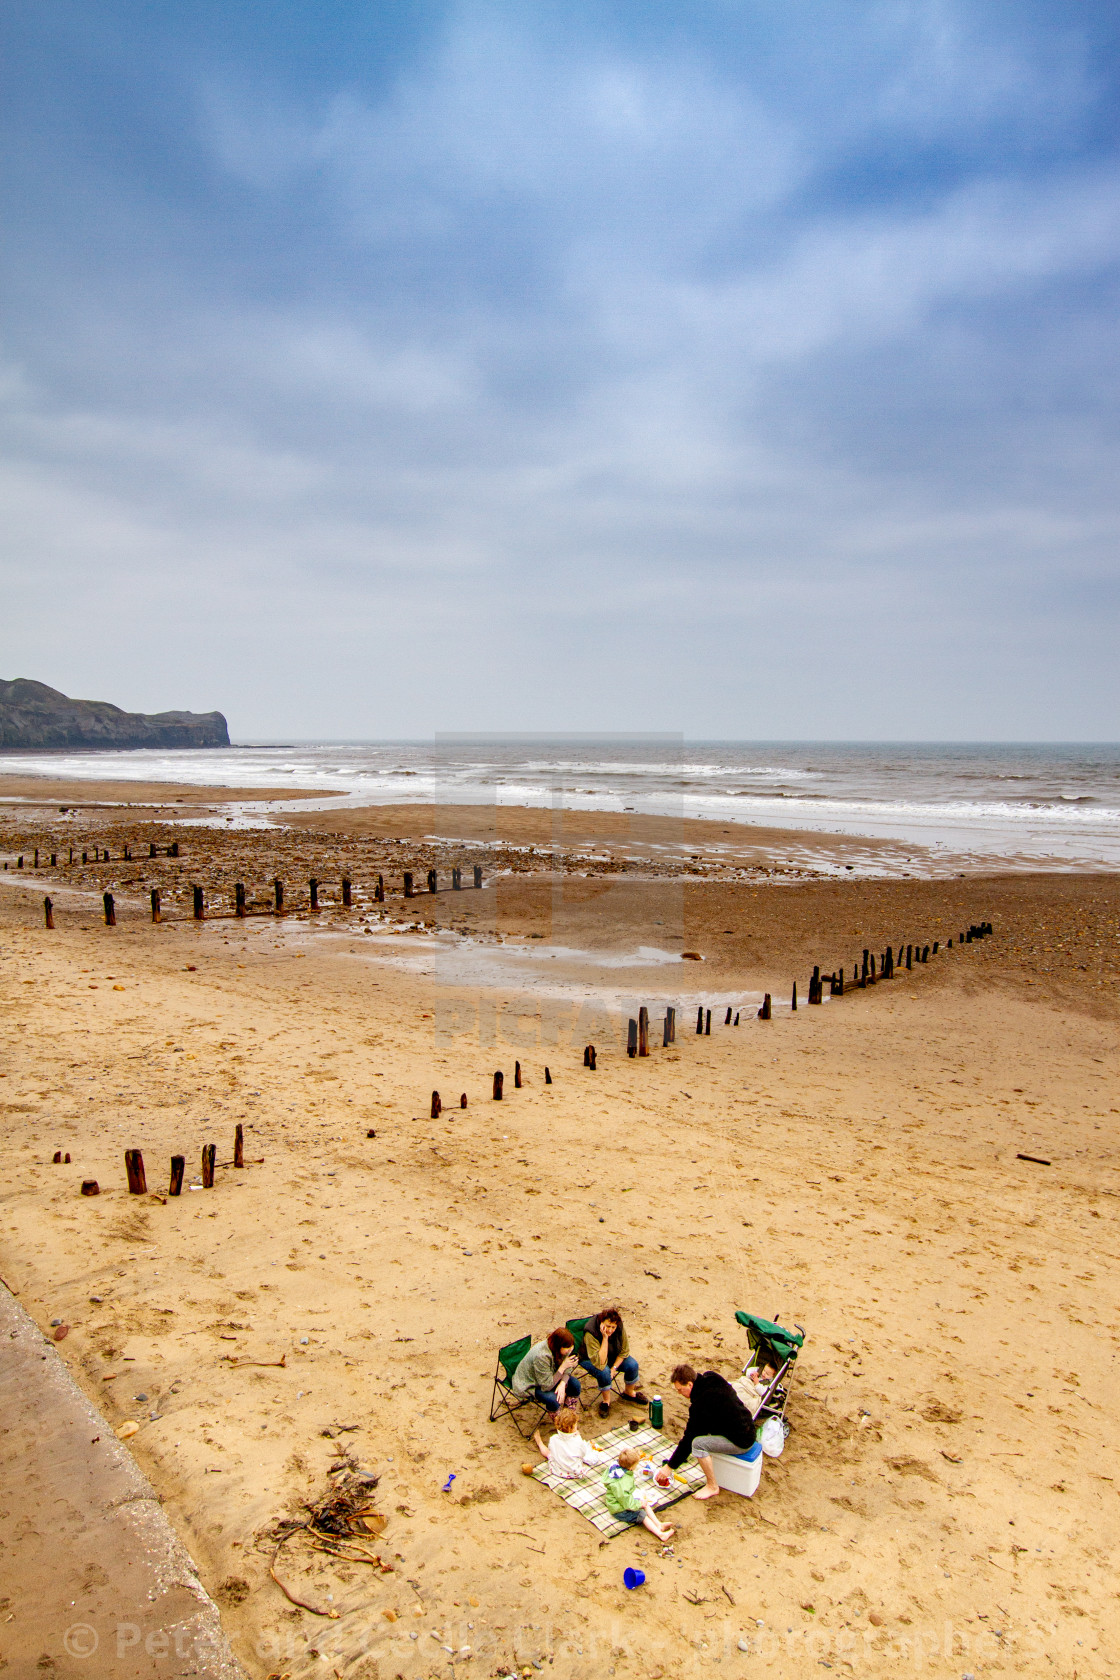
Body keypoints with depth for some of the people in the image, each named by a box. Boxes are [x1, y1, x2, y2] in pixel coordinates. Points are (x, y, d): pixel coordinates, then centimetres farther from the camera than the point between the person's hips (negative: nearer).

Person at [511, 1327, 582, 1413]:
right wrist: (563, 1367, -34)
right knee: (553, 1398, -31)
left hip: (550, 1377, 7)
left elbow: (567, 1369, -6)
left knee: (575, 1384, -10)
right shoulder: (541, 1356, -38)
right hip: (529, 1385, -7)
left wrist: (562, 1384, -27)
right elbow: (546, 1386, -31)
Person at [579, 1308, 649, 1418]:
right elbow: (600, 1363, -38)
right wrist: (605, 1338, -43)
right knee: (604, 1372, -34)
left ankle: (629, 1392, 13)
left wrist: (614, 1368, -19)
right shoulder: (590, 1333, -36)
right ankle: (606, 1401, -6)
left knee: (633, 1365, -17)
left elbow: (624, 1351, -7)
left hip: (614, 1357, 5)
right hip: (591, 1359, -4)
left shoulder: (620, 1327, -22)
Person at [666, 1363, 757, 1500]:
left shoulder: (701, 1403, -24)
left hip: (741, 1440, -10)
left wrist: (669, 1467, -8)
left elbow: (688, 1439, -17)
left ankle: (712, 1487, -2)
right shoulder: (710, 1378, -1)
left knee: (698, 1443, -20)